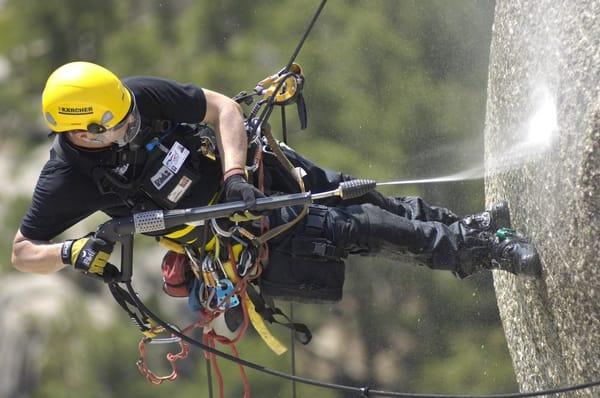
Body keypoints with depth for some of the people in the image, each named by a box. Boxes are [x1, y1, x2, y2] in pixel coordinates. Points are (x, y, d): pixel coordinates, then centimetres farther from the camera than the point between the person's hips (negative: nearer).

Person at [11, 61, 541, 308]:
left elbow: (222, 108, -11)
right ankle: (477, 250, -3)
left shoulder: (137, 95, -19)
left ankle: (463, 227, 23)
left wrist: (235, 174, -26)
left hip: (247, 170, 4)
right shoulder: (69, 180, -25)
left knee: (361, 200, 3)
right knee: (355, 229, -11)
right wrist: (73, 252, -38)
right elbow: (22, 252, -17)